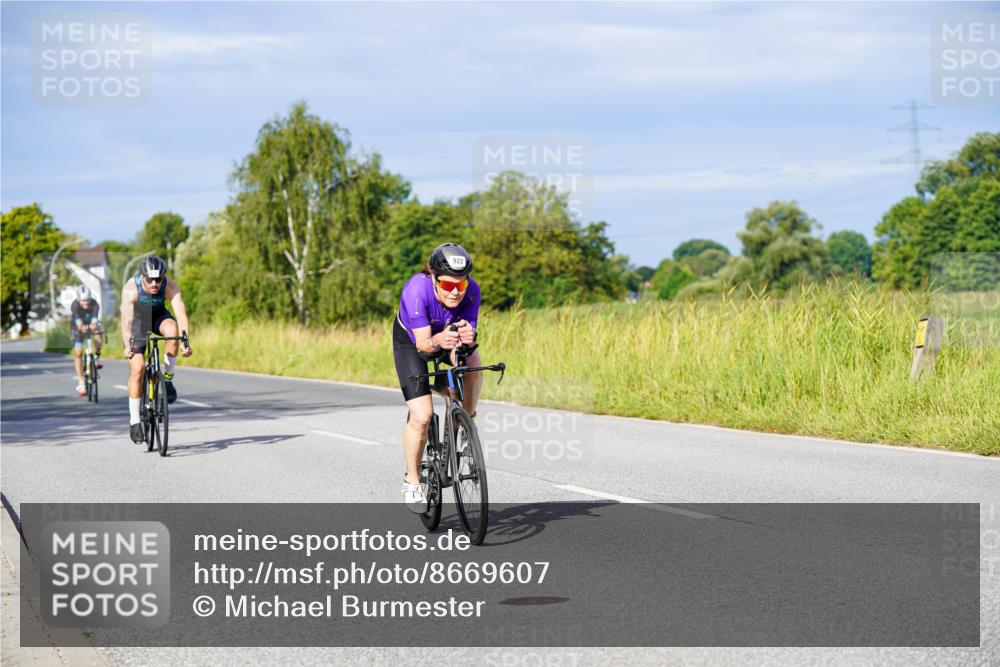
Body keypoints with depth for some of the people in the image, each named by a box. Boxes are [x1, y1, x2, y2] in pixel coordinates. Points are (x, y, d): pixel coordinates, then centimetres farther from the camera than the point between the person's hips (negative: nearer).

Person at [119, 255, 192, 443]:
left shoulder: (170, 287, -29)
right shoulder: (130, 289, -33)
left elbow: (181, 314, -38)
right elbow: (126, 320, -40)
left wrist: (186, 341, -51)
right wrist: (128, 346, -54)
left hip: (158, 316, 1)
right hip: (137, 319, -1)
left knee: (172, 329, -34)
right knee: (137, 368, -14)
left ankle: (167, 378, -13)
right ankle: (134, 420, -3)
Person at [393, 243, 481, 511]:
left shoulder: (471, 290, -30)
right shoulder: (416, 290, -38)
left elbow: (468, 332, -32)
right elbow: (422, 343, -38)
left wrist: (467, 336, -55)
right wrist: (438, 341, -59)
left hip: (448, 337, 3)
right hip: (410, 341, -3)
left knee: (471, 362, -32)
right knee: (421, 416, -15)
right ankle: (412, 480, 7)